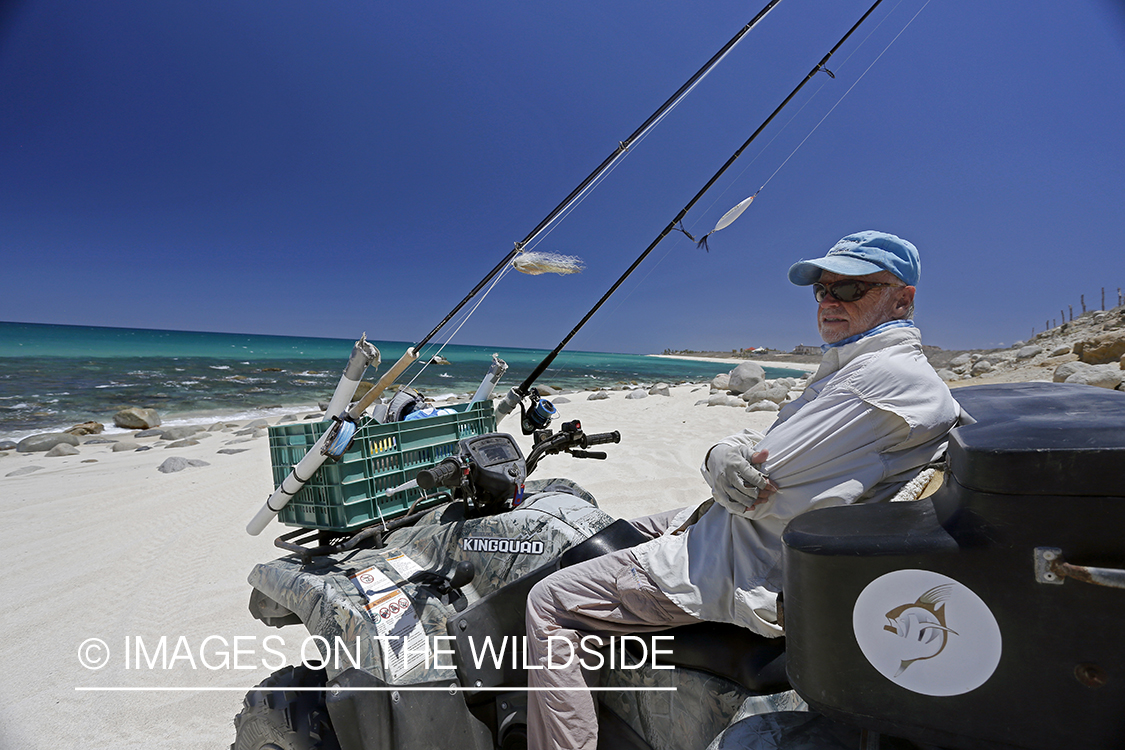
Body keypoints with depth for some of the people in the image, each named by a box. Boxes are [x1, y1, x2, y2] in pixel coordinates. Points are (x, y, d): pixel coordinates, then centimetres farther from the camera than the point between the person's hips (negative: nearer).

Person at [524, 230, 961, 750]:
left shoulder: (891, 375, -19)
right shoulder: (856, 367, 15)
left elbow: (759, 481, -24)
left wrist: (740, 463, -1)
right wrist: (723, 456, -13)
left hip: (751, 574, -11)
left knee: (550, 603, -11)